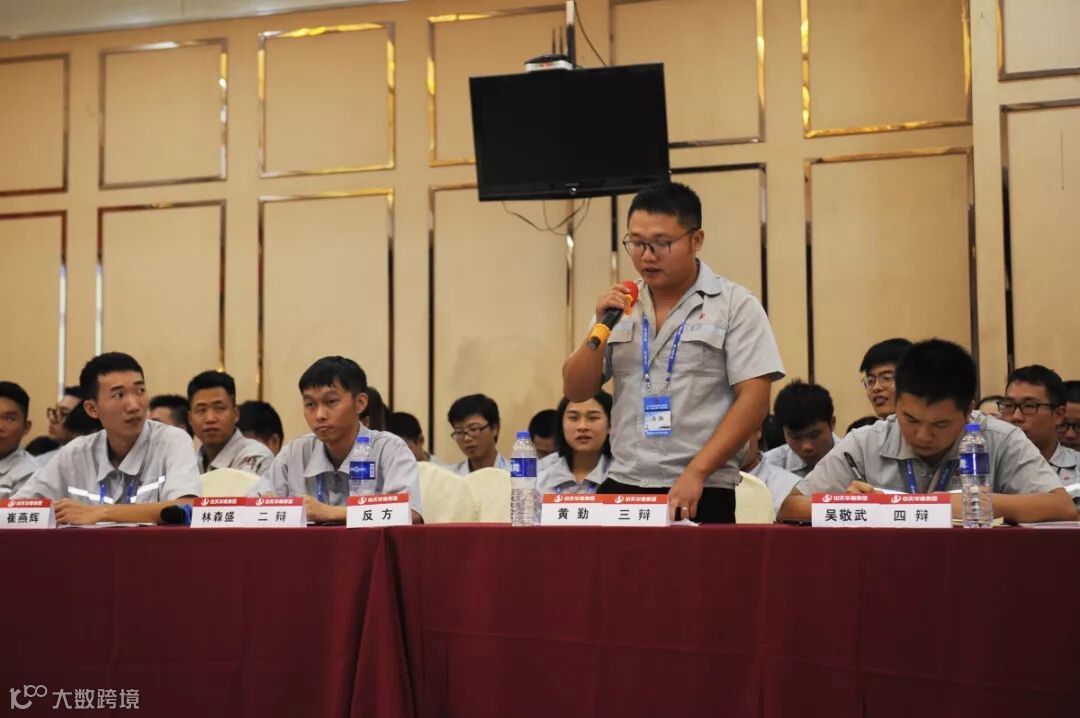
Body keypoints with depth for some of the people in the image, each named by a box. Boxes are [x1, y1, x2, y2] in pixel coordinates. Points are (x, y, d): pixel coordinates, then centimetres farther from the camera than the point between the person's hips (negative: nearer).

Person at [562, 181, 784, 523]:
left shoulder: (735, 305, -2)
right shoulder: (621, 306, 11)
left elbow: (753, 400, -9)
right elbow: (576, 392, 11)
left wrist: (696, 473, -16)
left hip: (701, 495, -4)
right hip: (621, 486, 4)